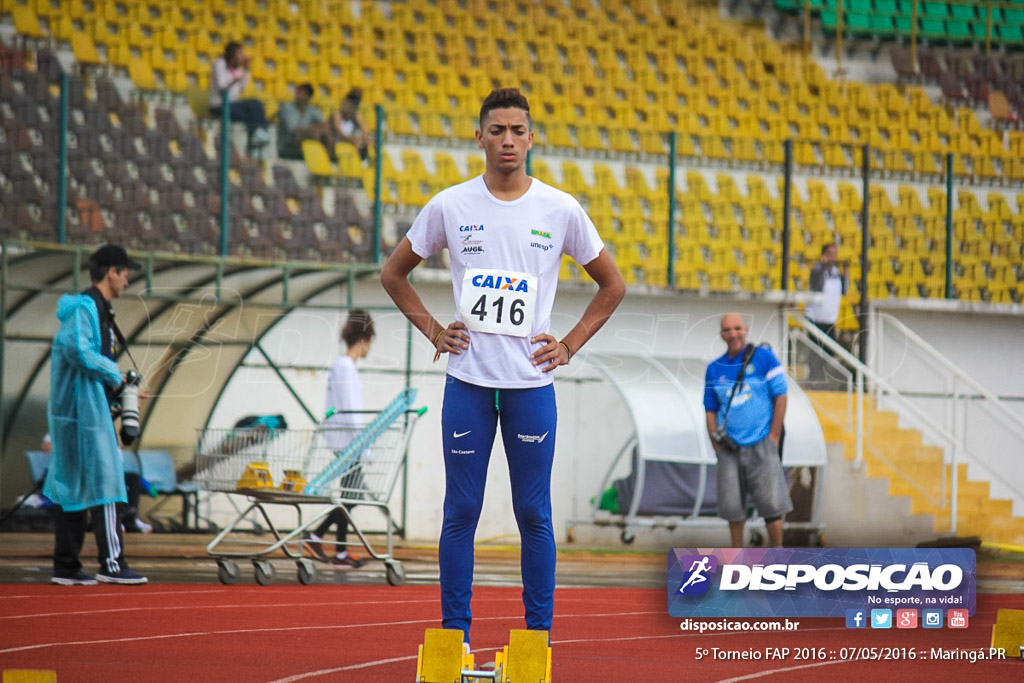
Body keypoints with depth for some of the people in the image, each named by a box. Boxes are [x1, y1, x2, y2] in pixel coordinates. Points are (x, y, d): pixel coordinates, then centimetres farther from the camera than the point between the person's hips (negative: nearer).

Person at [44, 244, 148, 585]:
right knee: (104, 481, -10)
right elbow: (77, 350, -25)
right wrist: (114, 374, -14)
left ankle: (66, 566, 11)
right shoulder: (84, 307, -12)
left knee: (73, 487, 9)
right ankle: (112, 563, -11)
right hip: (84, 407, -10)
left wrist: (120, 388, 11)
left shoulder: (97, 308, 19)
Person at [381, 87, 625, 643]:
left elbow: (612, 285, 13)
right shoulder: (450, 206, 2)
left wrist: (569, 345, 4)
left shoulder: (561, 210, 2)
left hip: (532, 383, 0)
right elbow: (393, 273, 14)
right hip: (468, 380, 0)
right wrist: (433, 331, 5)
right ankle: (455, 634, 7)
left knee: (534, 514, 2)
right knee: (461, 512, 1)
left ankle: (539, 634, 8)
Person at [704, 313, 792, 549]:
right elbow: (711, 409, 17)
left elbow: (780, 397, -1)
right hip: (730, 448, 3)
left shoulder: (764, 357, 0)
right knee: (732, 505, 3)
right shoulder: (714, 369, 10)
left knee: (771, 502, -6)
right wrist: (715, 440, 3)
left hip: (761, 444, -3)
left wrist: (773, 438, -6)